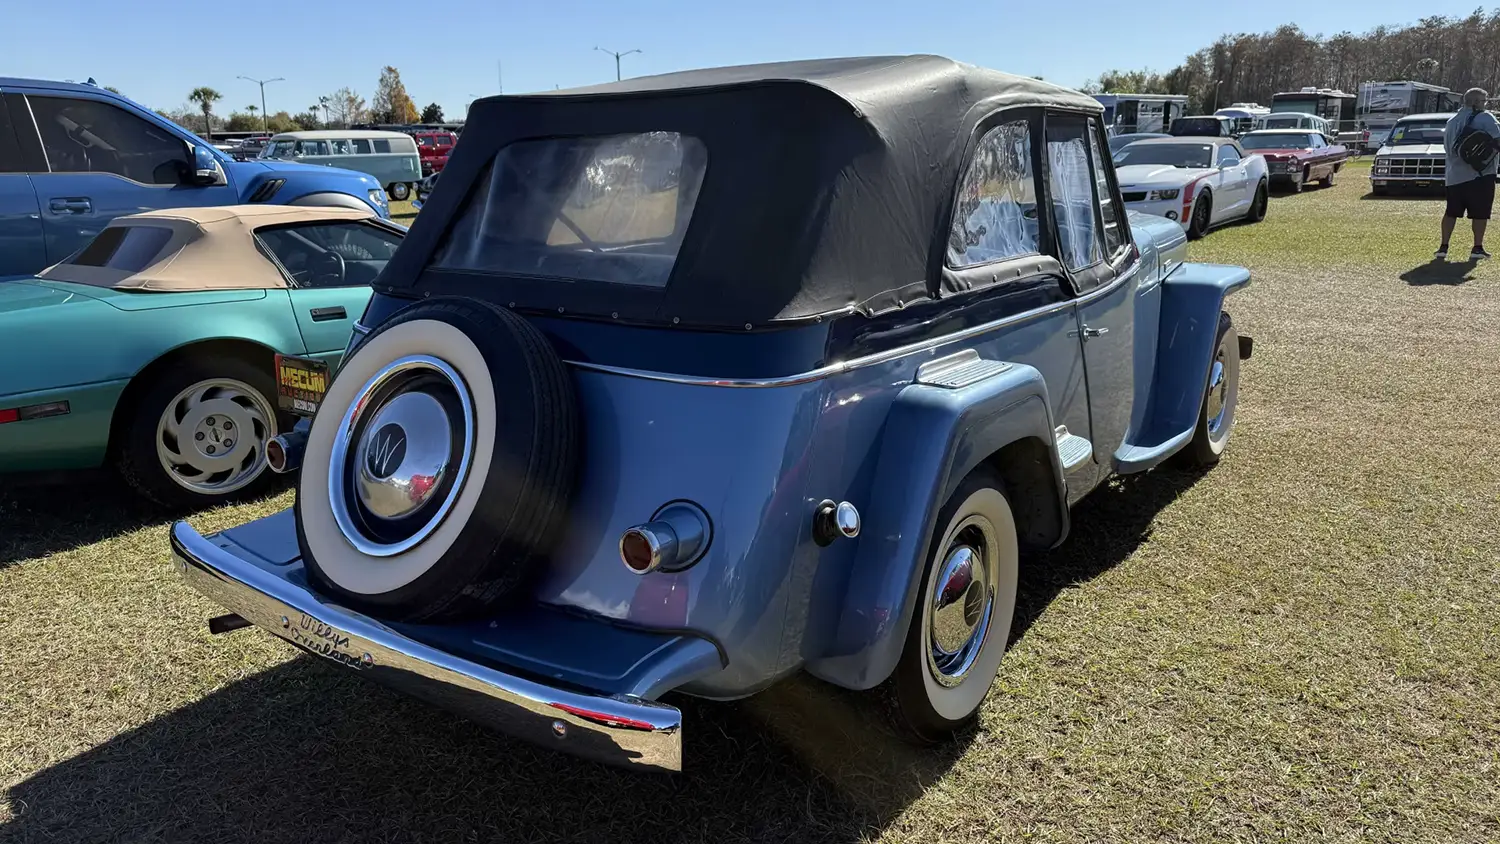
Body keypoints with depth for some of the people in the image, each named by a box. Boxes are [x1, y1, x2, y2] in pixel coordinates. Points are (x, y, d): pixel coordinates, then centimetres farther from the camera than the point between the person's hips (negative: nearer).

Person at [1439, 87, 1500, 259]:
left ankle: (1444, 247, 7)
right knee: (1480, 213, 1)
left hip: (1455, 174, 5)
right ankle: (1478, 248, 1)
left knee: (1451, 211, 10)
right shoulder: (1485, 118, -6)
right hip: (1481, 174, -5)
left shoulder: (1452, 121, 11)